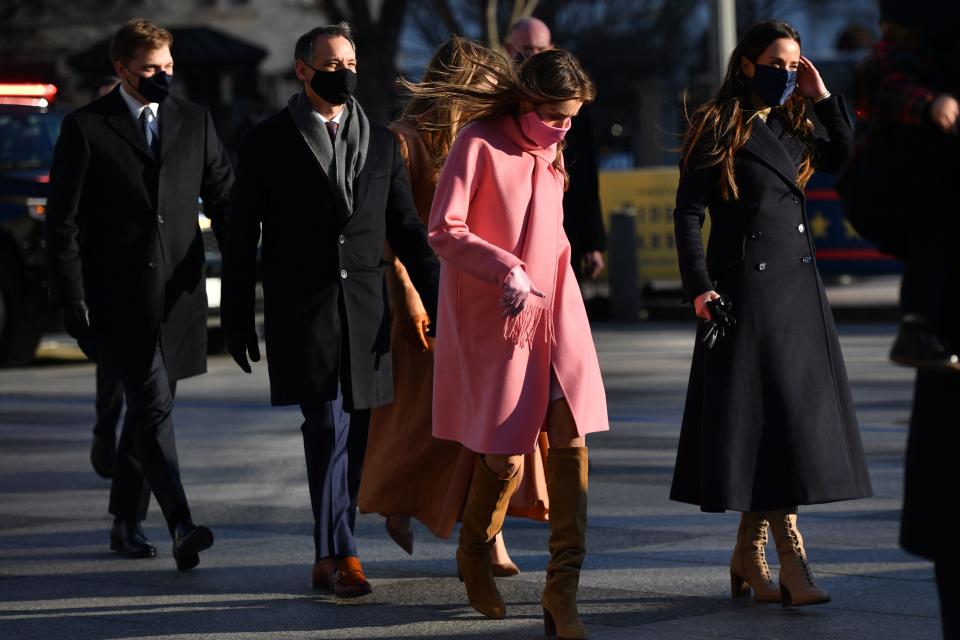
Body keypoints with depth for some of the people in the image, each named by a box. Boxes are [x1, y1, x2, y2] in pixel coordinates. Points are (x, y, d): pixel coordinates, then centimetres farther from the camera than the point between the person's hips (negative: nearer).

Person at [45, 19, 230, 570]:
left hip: (178, 294, 4)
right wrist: (72, 298, -8)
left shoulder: (195, 122, 10)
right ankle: (182, 527, -19)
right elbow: (63, 221, -1)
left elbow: (225, 200, 12)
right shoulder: (86, 128, -1)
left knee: (147, 406, 11)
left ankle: (126, 522, 24)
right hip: (118, 297, -4)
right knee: (154, 405, -13)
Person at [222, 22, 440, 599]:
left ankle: (329, 557, 16)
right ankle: (343, 556, -11)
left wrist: (440, 303, 5)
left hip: (365, 312, 4)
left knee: (353, 438, 6)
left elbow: (407, 230, 13)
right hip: (302, 310, -4)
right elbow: (242, 239, 3)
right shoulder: (268, 143, 3)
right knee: (328, 427, -13)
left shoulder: (381, 143, 12)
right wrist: (238, 320, 0)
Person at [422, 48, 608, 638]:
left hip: (555, 313, 6)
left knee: (572, 441, -9)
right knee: (505, 457, -2)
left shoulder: (550, 153, 13)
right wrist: (507, 270, -23)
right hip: (495, 320, -5)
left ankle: (563, 589, -8)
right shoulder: (480, 145, -9)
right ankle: (474, 556, 28)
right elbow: (443, 231, -15)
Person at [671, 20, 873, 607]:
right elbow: (688, 213, -8)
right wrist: (699, 287, -16)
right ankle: (793, 560, -8)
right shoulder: (718, 129, -5)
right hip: (746, 289, -7)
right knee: (770, 417, -8)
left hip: (797, 288, 7)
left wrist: (822, 97, 2)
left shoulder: (792, 129, 14)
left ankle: (749, 558, 14)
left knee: (791, 420, 6)